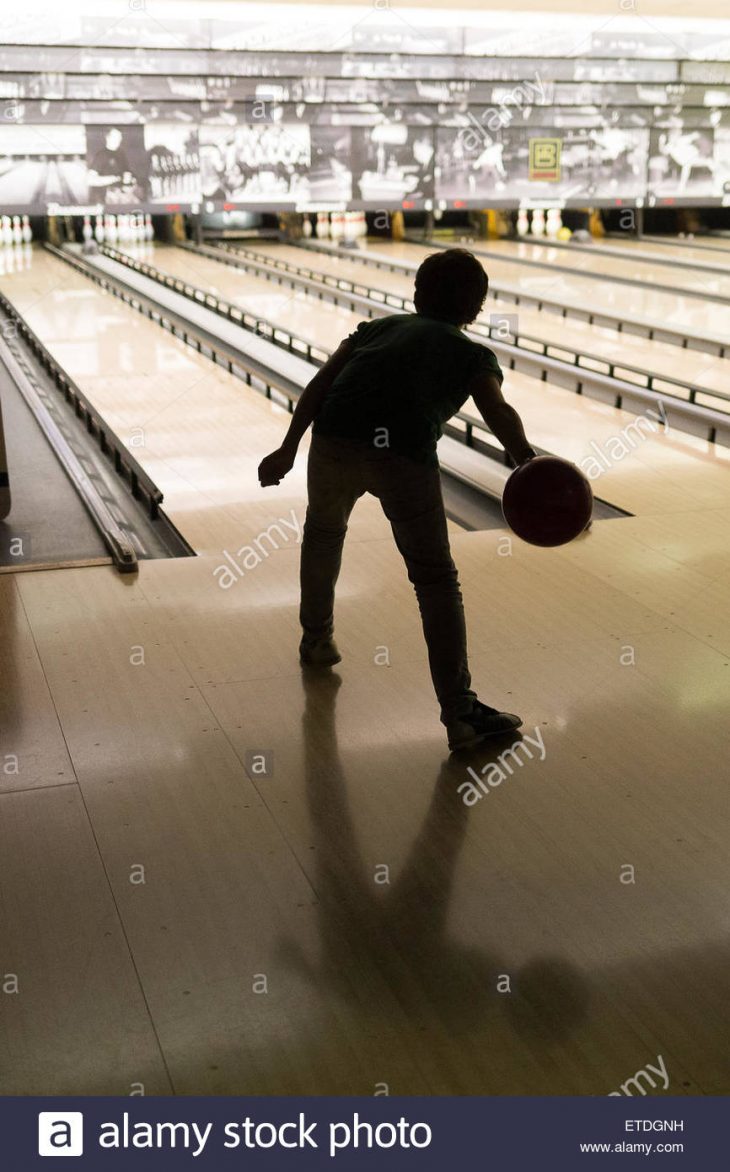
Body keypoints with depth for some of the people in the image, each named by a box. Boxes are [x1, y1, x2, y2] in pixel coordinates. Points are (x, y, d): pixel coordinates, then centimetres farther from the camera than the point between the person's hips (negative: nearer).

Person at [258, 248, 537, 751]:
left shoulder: (378, 327, 30)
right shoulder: (473, 354, 22)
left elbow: (322, 383, 18)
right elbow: (498, 411, 1)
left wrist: (288, 449, 16)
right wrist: (526, 459, -12)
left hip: (335, 440, 3)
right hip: (403, 454, -3)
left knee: (324, 531, 31)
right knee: (436, 579, 3)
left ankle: (317, 639, 49)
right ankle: (460, 711, -2)